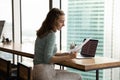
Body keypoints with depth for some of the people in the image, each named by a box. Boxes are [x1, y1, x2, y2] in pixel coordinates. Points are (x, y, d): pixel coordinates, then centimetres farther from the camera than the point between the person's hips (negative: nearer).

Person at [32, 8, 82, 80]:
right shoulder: (51, 34, -15)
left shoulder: (43, 33, 12)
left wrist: (65, 54, 7)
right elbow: (47, 59, -21)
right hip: (45, 74, -9)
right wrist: (68, 57, -19)